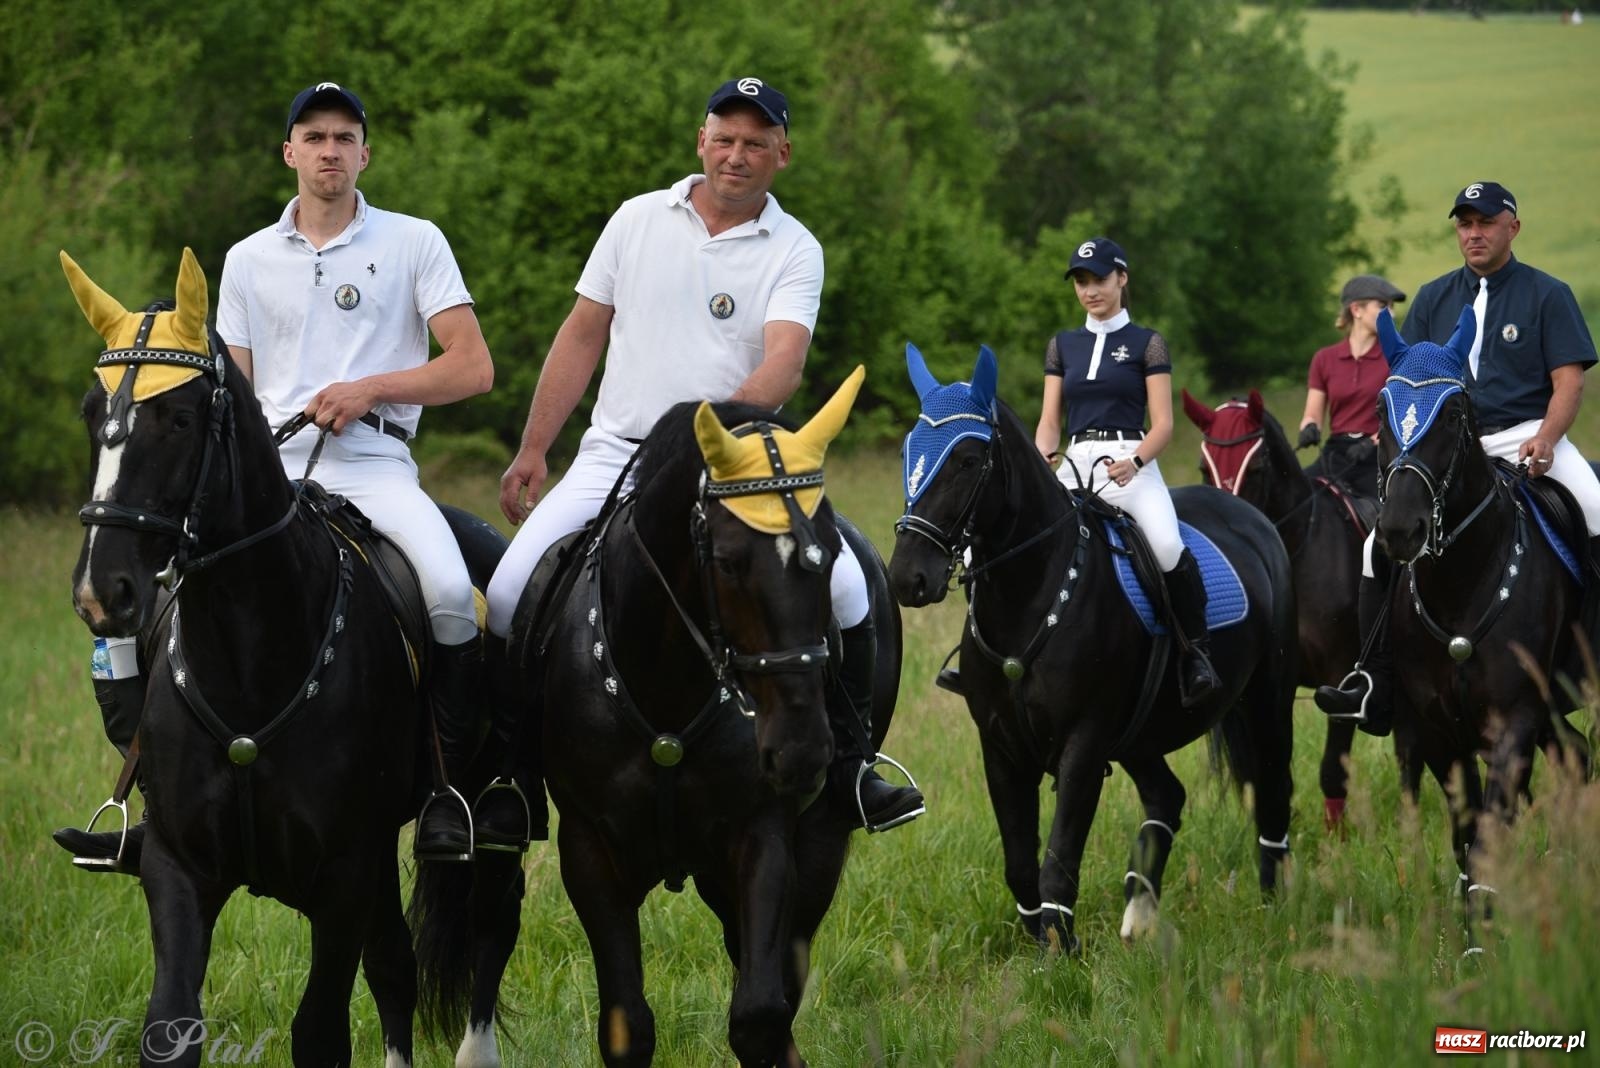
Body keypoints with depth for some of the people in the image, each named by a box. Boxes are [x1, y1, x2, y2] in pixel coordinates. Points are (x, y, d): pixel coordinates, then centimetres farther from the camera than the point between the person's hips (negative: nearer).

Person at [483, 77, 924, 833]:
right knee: (508, 598, -15)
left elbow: (784, 362, -17)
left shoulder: (794, 252, -1)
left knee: (845, 588, -22)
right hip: (615, 458, 2)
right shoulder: (639, 220, 7)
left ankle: (848, 762, -5)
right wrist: (533, 450, 9)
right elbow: (582, 337, 12)